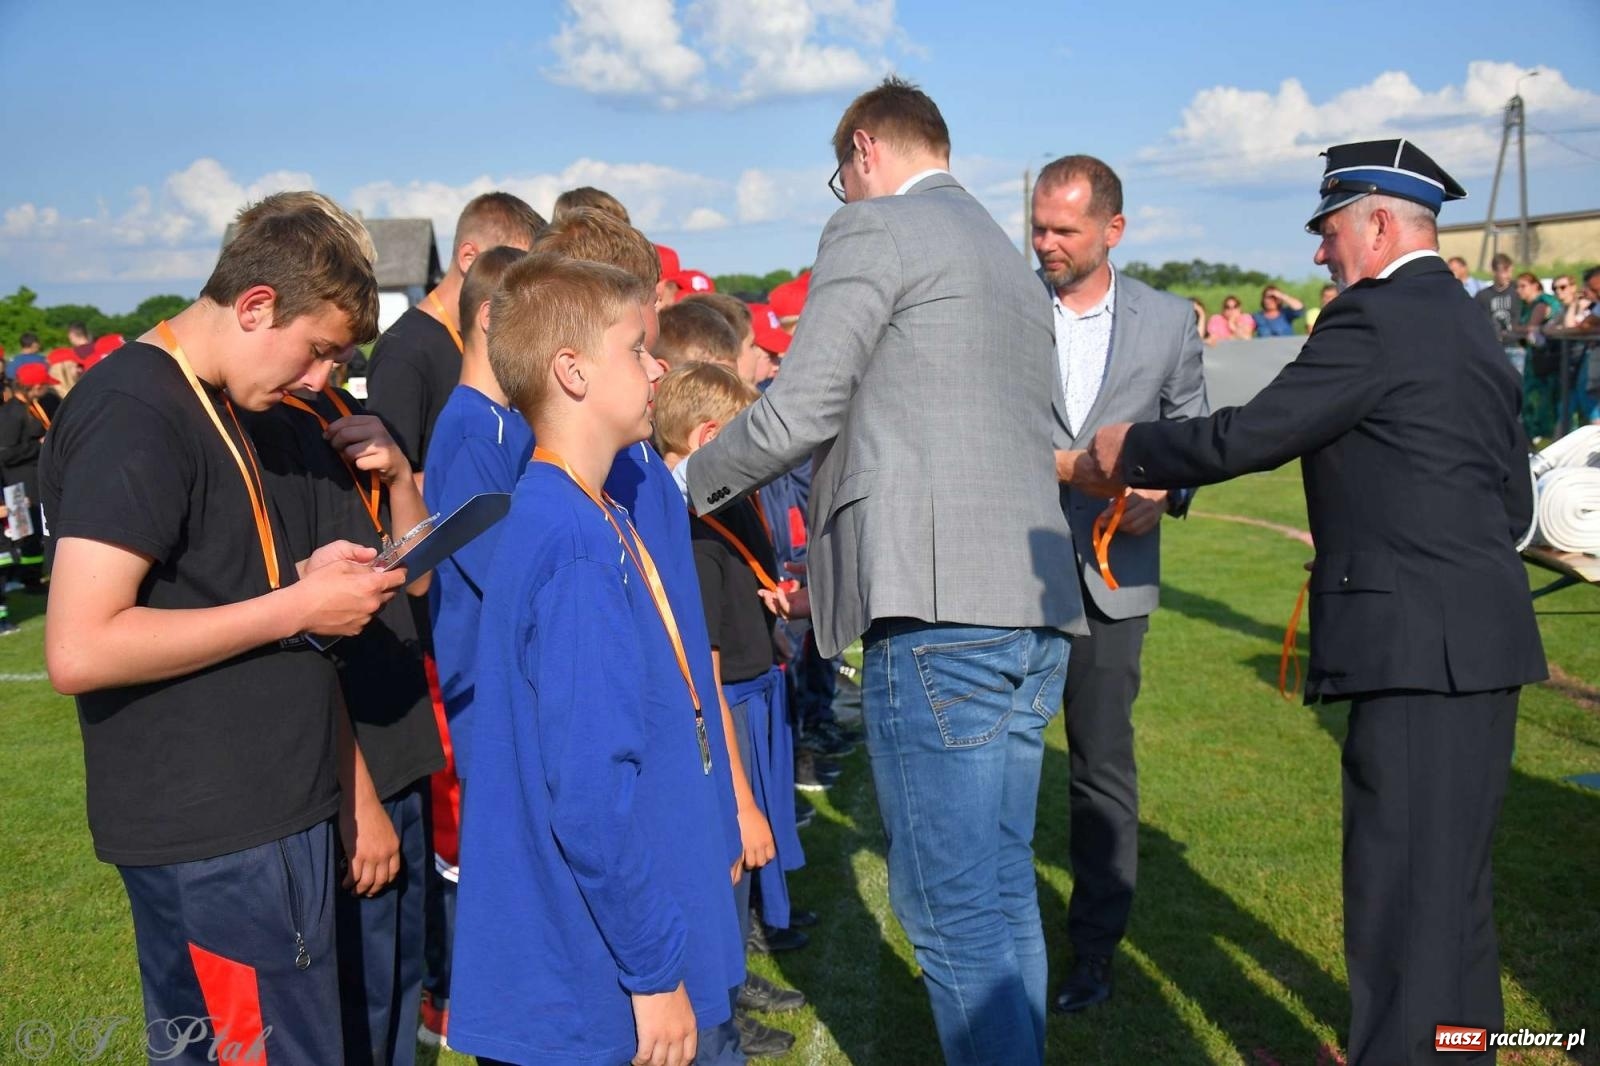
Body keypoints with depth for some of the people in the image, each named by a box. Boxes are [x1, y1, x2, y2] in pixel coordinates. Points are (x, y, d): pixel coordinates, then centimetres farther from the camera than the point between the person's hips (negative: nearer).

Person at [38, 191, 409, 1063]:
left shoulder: (204, 404, 14)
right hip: (220, 833, -10)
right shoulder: (135, 413, -16)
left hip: (257, 810, 10)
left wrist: (298, 575, 6)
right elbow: (78, 650, -24)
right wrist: (295, 605, -19)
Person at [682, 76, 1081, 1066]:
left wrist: (685, 485, 8)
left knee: (951, 908, -3)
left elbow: (800, 410, -8)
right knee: (1000, 891, 16)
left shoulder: (873, 229, -1)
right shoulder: (1013, 260, 25)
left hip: (940, 607, -9)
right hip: (1033, 608, 9)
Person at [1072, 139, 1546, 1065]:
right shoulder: (1476, 330, 18)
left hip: (1417, 647, -10)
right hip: (1483, 643, 10)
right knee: (1454, 893, 19)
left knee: (1402, 903, -5)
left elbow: (1248, 437, -13)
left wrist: (1129, 451, 2)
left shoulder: (1376, 318, -11)